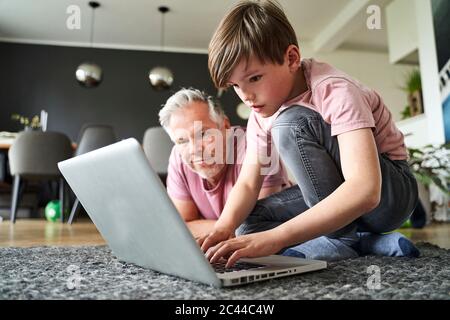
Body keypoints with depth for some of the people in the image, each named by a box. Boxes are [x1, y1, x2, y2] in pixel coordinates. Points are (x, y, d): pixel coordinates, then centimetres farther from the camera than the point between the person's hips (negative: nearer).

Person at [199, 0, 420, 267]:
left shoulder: (334, 91, -26)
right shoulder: (262, 110, -5)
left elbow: (365, 190, -39)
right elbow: (248, 183, -8)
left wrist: (274, 238, -47)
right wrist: (225, 226, -29)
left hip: (393, 191, -6)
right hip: (330, 194, 7)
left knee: (291, 123, -29)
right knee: (246, 224, -12)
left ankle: (343, 239, -15)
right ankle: (364, 243, -11)